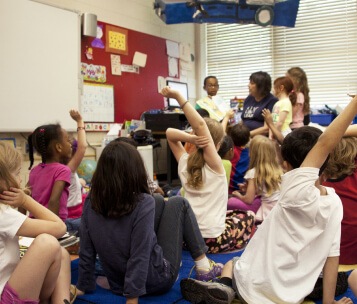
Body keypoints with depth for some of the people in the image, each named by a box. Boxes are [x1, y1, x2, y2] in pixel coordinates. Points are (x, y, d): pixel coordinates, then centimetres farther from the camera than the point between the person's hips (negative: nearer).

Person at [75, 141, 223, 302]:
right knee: (178, 204, 7)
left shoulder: (90, 202, -10)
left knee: (158, 201, 14)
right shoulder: (143, 203, -25)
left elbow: (86, 252, -4)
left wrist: (82, 287, 7)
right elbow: (139, 259, -26)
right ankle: (203, 265, 14)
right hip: (156, 280, -5)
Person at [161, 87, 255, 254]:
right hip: (212, 240, -5)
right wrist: (178, 96, -29)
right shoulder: (214, 164, -15)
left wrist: (190, 138, -14)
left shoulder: (184, 163, -1)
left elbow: (170, 132, 5)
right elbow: (200, 125, -24)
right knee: (248, 215, 23)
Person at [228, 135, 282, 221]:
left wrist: (238, 195, 13)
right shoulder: (279, 169, 6)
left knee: (231, 202, -2)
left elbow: (248, 200, -10)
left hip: (268, 213, -7)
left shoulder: (254, 172, -10)